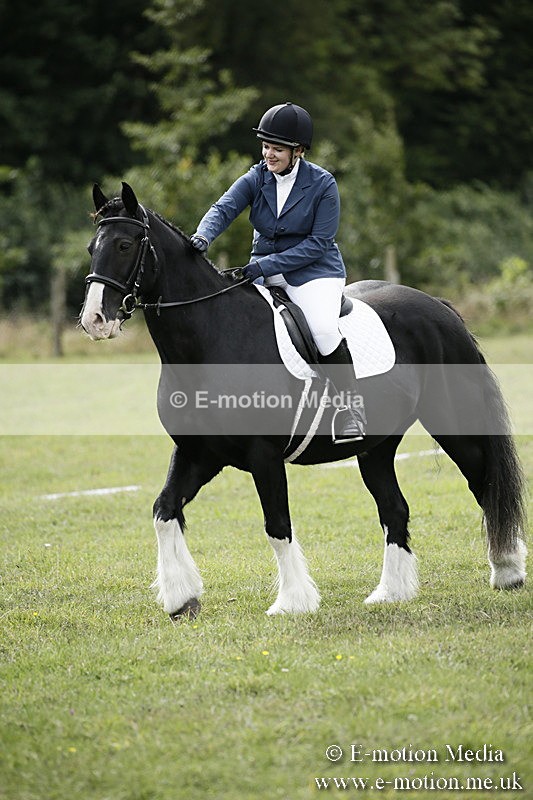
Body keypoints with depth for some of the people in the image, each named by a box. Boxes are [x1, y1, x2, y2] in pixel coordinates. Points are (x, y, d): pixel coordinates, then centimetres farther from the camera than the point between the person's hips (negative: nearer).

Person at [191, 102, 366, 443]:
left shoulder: (323, 184, -12)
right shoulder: (256, 179, 0)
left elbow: (318, 243, -15)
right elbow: (224, 208, -14)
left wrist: (265, 265, -22)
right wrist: (203, 236, -38)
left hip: (313, 270, -5)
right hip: (264, 268, 5)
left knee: (323, 328, -30)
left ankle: (351, 408, -18)